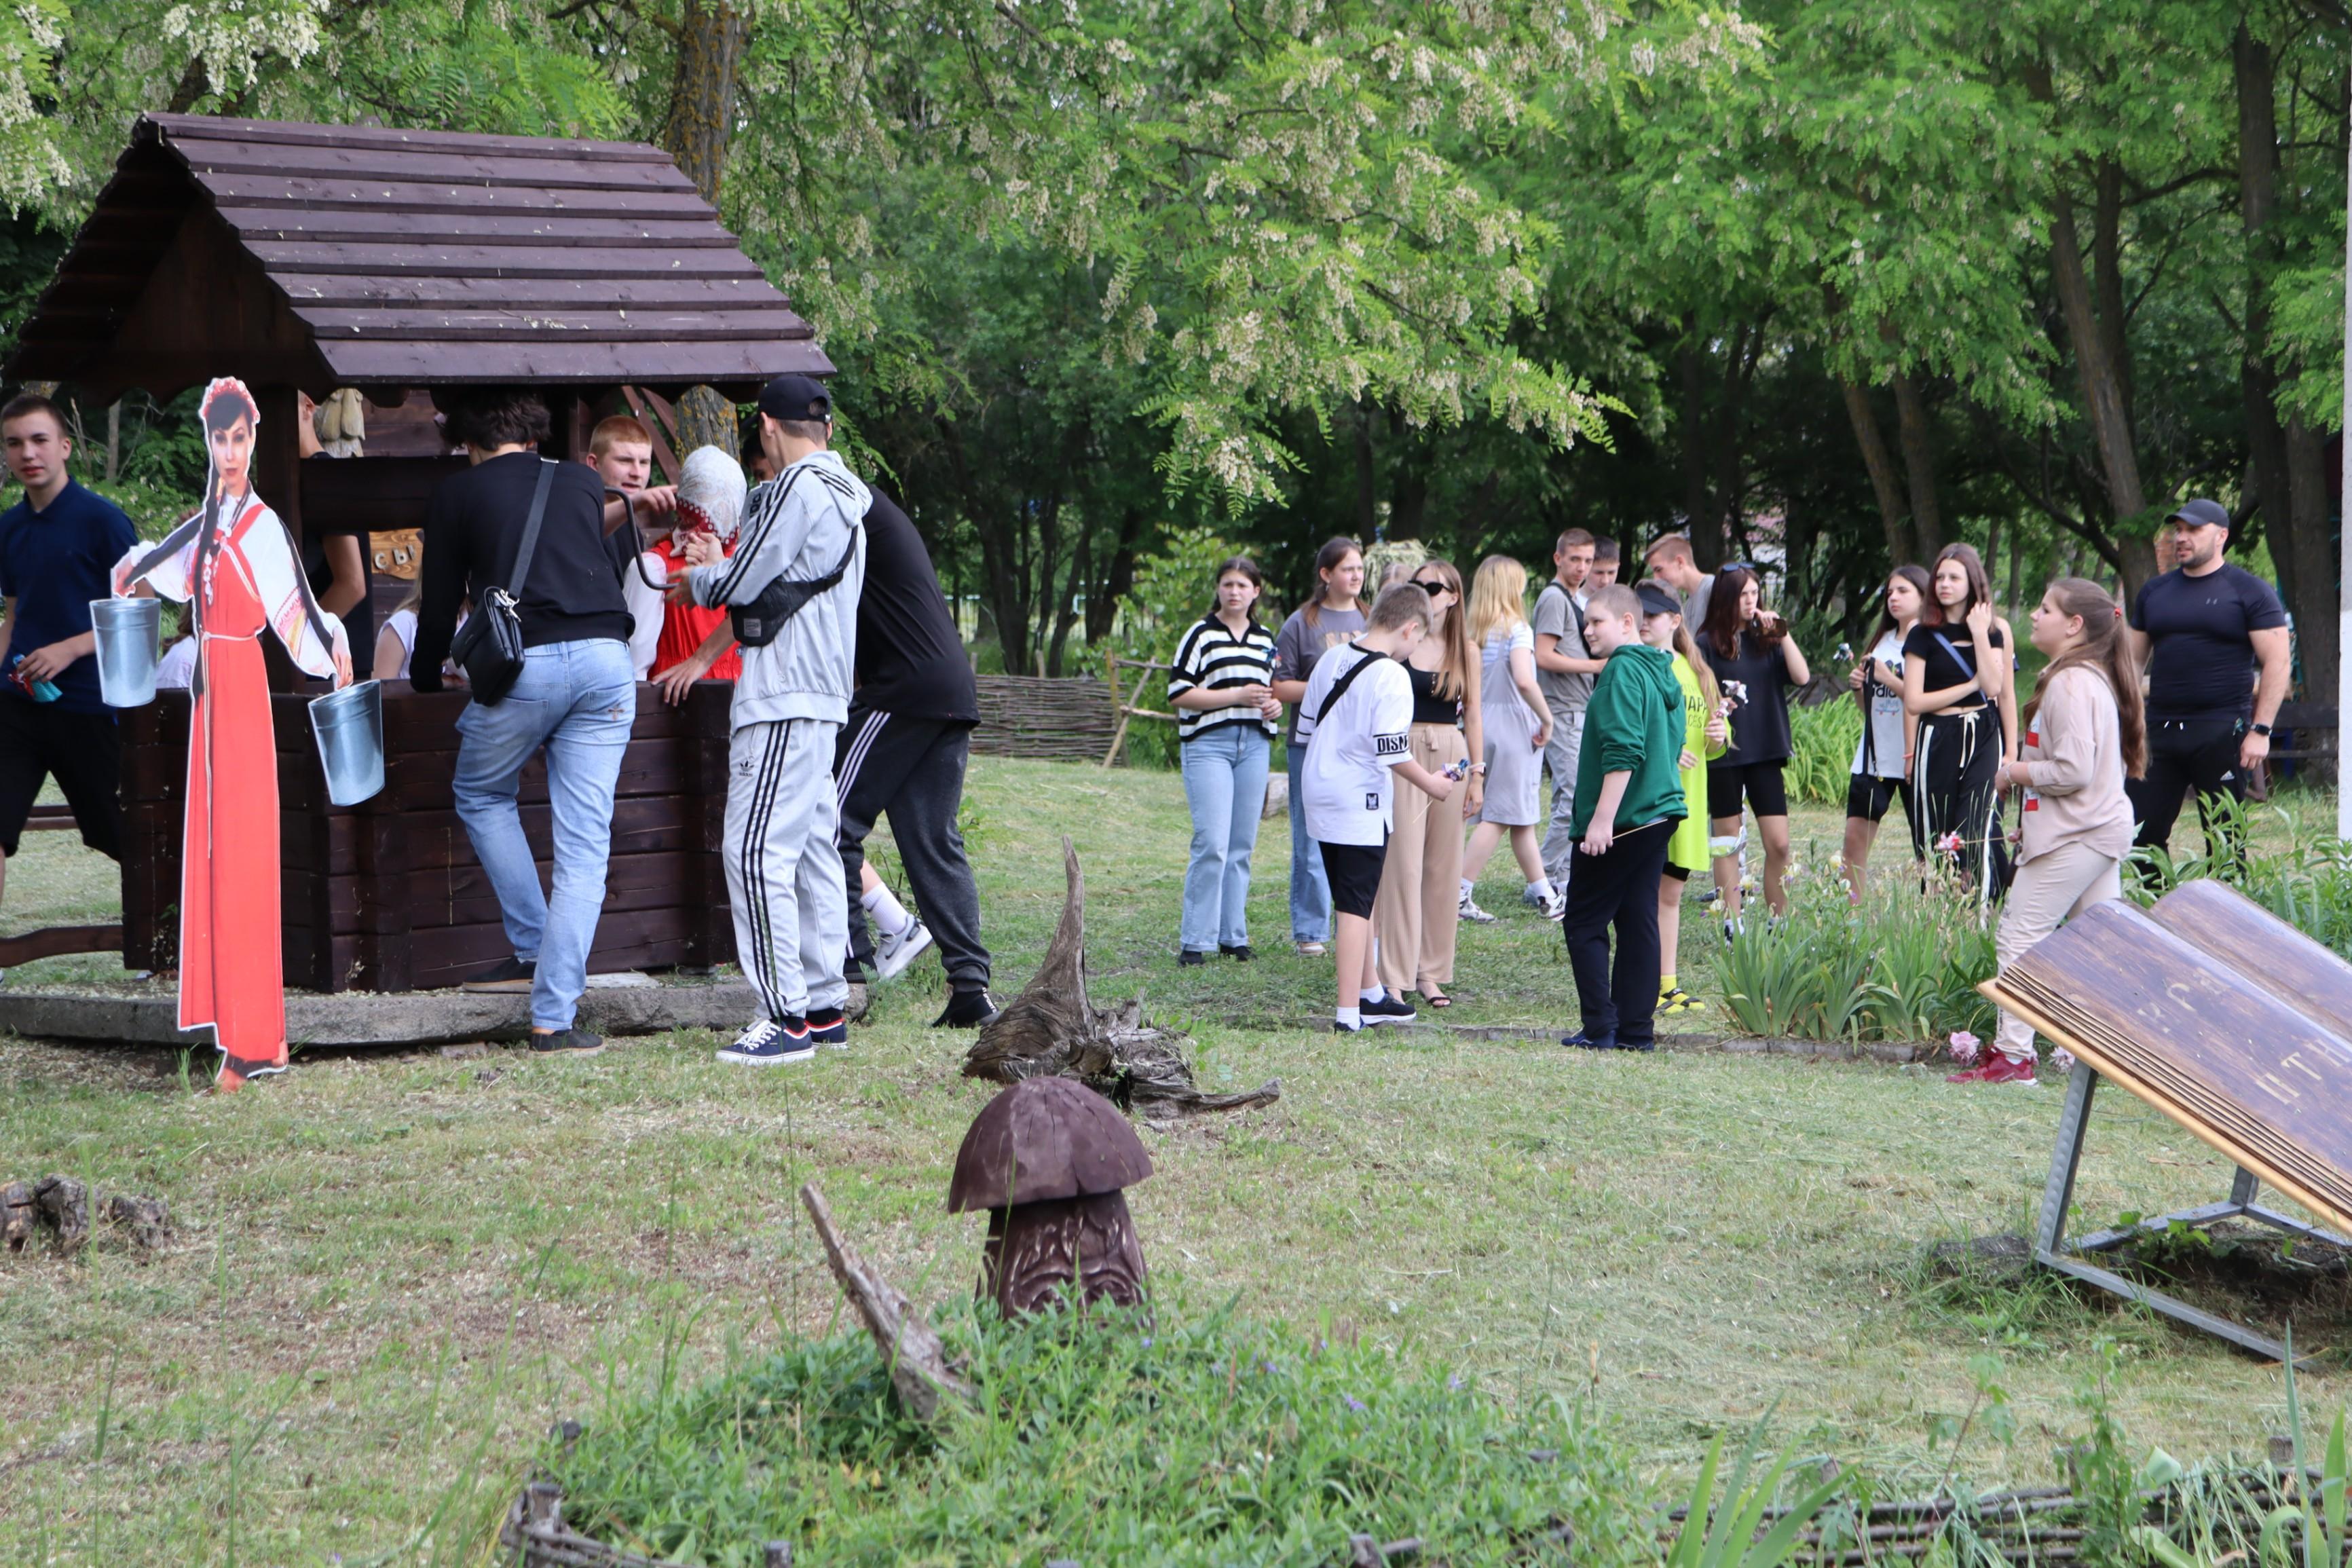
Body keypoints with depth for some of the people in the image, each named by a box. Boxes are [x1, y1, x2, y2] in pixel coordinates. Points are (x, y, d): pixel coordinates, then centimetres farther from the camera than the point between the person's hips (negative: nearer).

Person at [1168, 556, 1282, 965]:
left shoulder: (1265, 640, 17)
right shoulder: (1201, 635, -1)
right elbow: (1178, 694, -8)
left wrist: (1274, 706, 7)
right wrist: (1237, 696, -14)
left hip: (1254, 744, 6)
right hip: (1208, 743, -6)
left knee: (1242, 846, 6)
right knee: (1212, 843, -13)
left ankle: (1233, 936, 13)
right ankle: (1194, 941, -8)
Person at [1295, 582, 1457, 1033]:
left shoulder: (1331, 660, 6)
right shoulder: (1391, 676, -17)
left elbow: (1307, 724, 14)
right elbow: (1392, 753, -21)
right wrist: (1430, 783, -6)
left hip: (1320, 794, 8)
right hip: (1362, 803, -8)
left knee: (1354, 900, 18)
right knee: (1356, 906, -4)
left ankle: (1371, 994, 29)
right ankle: (1349, 1011, -5)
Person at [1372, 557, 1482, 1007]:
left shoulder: (1465, 650, 9)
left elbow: (1472, 715, 12)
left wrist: (1477, 773, 8)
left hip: (1450, 757, 3)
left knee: (1443, 867, 5)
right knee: (1401, 864, -7)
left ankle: (1431, 971, 13)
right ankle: (1393, 975, -5)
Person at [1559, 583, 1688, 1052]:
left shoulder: (1623, 672, -15)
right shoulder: (1663, 672, 14)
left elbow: (1622, 752, -23)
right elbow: (1674, 744, 22)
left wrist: (1602, 819, -23)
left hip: (1622, 820, -9)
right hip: (1660, 813, 9)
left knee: (1583, 922, -1)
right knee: (1639, 921, 10)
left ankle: (1602, 1027, -4)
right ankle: (1637, 1029, 10)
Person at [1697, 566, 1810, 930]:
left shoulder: (1766, 641, 9)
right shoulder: (1708, 643, -1)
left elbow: (1802, 676, -2)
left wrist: (1782, 634, -7)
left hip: (1765, 751, 3)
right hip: (1724, 753, -3)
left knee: (1779, 845, -2)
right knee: (1728, 842, 5)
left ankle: (1780, 924, 6)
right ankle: (1732, 924, 11)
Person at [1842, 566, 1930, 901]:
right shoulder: (1882, 640, 17)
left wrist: (1889, 680, -18)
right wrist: (1859, 687, 2)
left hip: (1913, 757, -6)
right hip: (1873, 755, 6)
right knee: (1856, 837, 0)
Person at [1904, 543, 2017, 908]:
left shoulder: (1996, 629, 5)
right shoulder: (1923, 635, 4)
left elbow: (1999, 690, 1)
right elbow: (1913, 702, -4)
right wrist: (1971, 685, -3)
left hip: (1984, 740, -1)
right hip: (1938, 742, 1)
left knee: (1976, 833, -14)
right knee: (1935, 838, 1)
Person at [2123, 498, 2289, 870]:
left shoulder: (2249, 592, -1)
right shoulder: (2155, 592, 15)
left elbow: (2276, 662, -6)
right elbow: (2134, 661, 20)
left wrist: (2260, 730, -13)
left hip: (2221, 733, -5)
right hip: (2160, 729, 5)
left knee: (2224, 838, 0)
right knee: (2142, 831, 2)